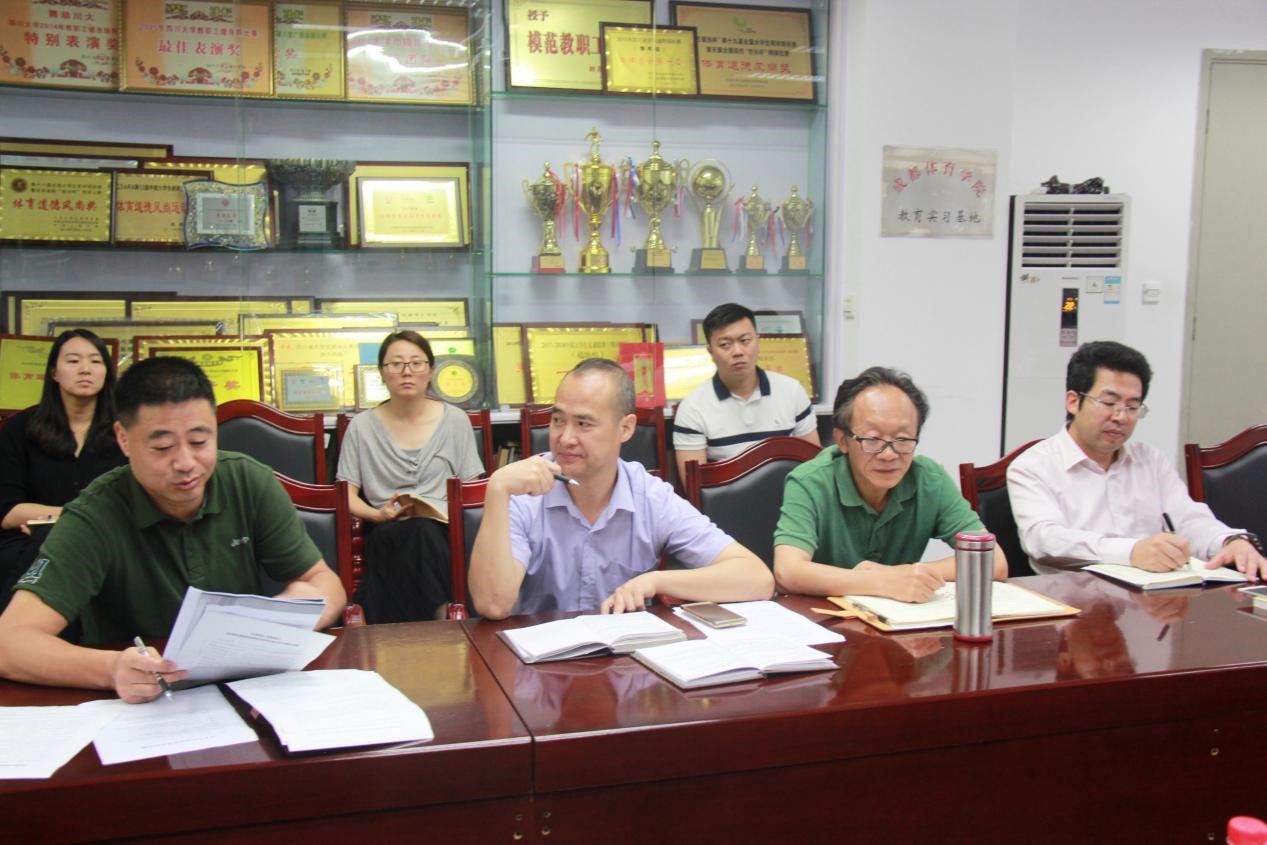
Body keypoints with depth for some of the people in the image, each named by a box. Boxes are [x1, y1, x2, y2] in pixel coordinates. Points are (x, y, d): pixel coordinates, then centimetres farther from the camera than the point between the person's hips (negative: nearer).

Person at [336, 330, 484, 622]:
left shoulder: (455, 420, 11)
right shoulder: (362, 426, 11)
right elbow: (347, 494, 8)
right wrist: (378, 515, -12)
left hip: (441, 532, 1)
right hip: (385, 535, 0)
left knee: (425, 533, -37)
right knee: (419, 534, -36)